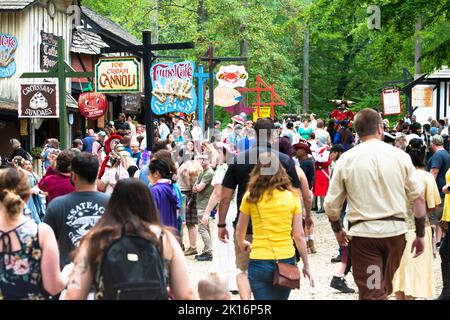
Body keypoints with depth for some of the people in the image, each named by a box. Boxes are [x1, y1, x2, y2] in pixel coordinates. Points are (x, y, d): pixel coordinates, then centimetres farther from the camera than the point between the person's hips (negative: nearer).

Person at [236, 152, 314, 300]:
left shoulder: (251, 197, -2)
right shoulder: (292, 197, 0)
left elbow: (239, 232, 7)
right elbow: (299, 236, 1)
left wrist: (242, 244, 30)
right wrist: (306, 265, 10)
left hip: (259, 262, -2)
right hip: (286, 260, 2)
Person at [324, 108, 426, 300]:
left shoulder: (346, 159, -2)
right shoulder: (400, 156, -1)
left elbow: (331, 204, 1)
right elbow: (418, 198, 1)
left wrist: (337, 230, 18)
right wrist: (420, 234, 10)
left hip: (363, 233, -2)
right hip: (395, 230, 2)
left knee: (372, 294, 2)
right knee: (384, 290, 20)